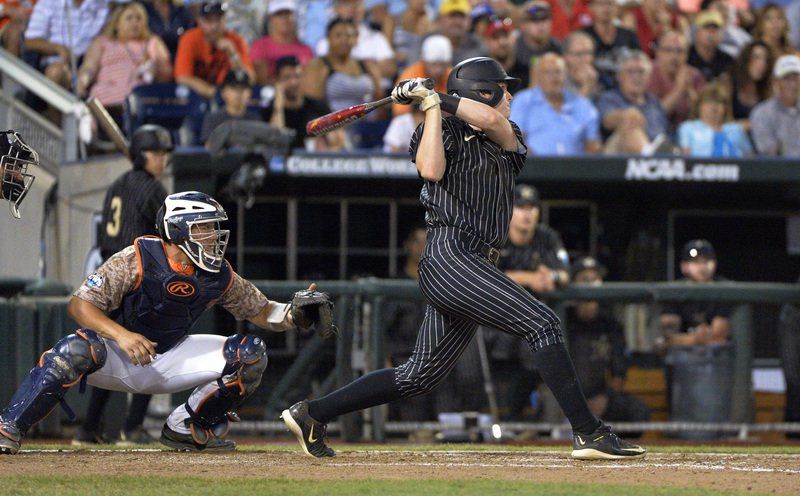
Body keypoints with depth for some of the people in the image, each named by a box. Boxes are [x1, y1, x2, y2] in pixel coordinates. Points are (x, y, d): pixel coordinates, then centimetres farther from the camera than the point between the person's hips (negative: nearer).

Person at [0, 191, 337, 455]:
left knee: (250, 353, -8)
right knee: (78, 349, -39)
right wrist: (121, 335, -38)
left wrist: (294, 314, -16)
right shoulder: (136, 261, -21)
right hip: (117, 360, -5)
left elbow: (261, 311, 6)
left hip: (168, 361, 5)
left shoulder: (220, 277, -6)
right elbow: (80, 304, -22)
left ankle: (186, 427, 8)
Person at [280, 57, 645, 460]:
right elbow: (431, 169, -18)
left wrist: (434, 96, -3)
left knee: (420, 377, 9)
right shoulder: (445, 132, 3)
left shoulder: (508, 138, 19)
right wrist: (431, 105, -12)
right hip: (449, 257, -8)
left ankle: (311, 415, 15)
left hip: (475, 267, 8)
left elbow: (490, 121, -4)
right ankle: (589, 433, -20)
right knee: (542, 324, -17)